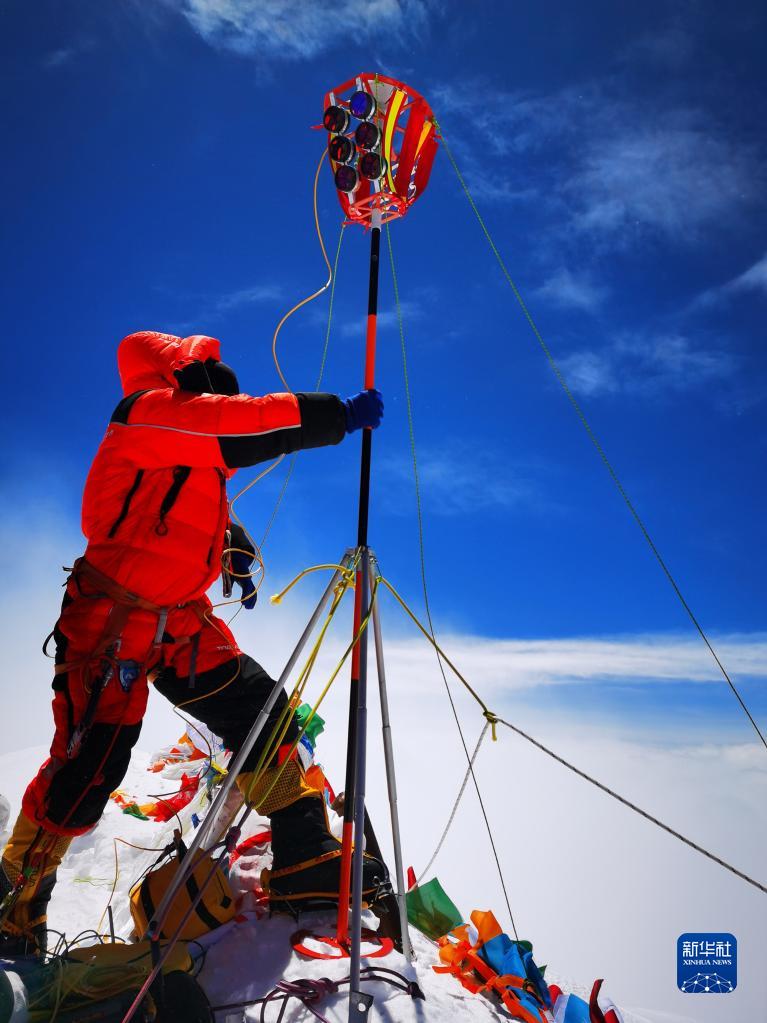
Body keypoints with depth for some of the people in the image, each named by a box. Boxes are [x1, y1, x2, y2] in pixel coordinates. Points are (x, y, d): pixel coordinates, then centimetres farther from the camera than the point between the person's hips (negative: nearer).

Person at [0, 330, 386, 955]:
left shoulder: (194, 449, 14)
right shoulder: (148, 411, -12)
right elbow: (244, 424, -26)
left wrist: (237, 555, 9)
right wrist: (338, 415, -24)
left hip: (184, 623, 9)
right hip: (112, 623, -8)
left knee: (263, 717, 0)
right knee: (89, 769, -4)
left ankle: (306, 863, 9)